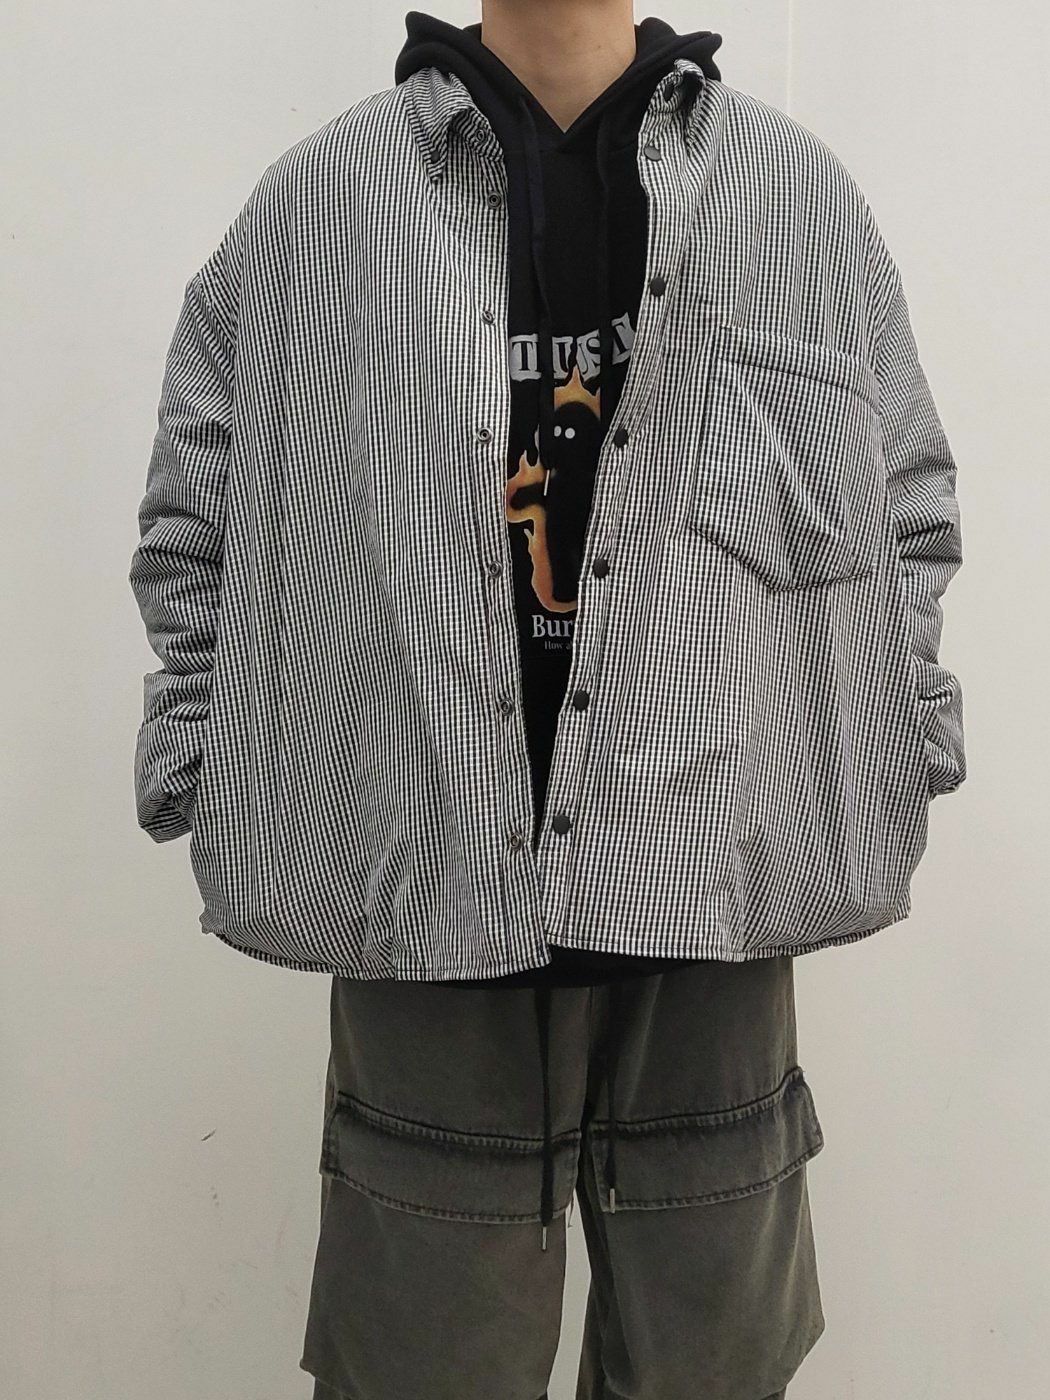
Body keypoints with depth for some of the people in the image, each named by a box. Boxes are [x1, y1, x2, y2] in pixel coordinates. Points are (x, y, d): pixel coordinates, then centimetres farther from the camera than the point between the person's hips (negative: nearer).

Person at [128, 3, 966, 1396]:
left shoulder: (804, 194, 8)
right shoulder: (313, 201, 5)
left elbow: (906, 509, 12)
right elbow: (196, 521, 7)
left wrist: (890, 761, 5)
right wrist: (206, 775, 0)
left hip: (713, 877, 2)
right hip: (427, 890, -1)